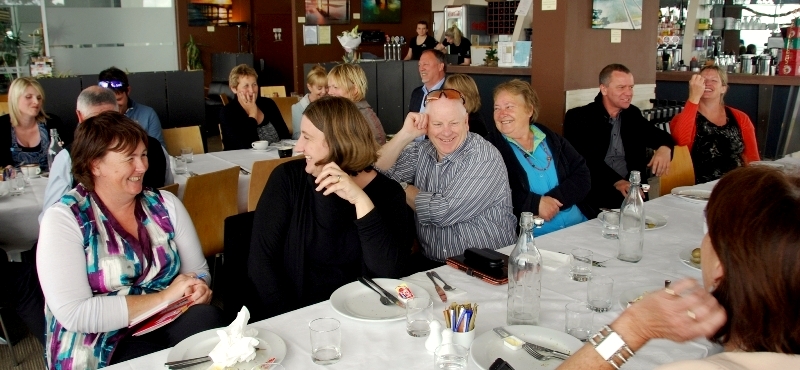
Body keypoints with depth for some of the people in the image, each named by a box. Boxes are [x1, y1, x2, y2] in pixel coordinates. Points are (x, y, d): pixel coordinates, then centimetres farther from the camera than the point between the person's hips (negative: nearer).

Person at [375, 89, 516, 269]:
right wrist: (405, 134, -13)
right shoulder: (421, 150, 3)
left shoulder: (485, 158, -15)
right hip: (430, 263, 5)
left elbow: (443, 212, -21)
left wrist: (405, 190, -4)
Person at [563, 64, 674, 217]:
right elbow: (586, 160, -11)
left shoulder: (633, 114, 15)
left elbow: (661, 136, 18)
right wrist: (616, 181, -24)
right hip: (592, 192, -4)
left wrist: (664, 147, -8)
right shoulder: (578, 117, -2)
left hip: (630, 189, 4)